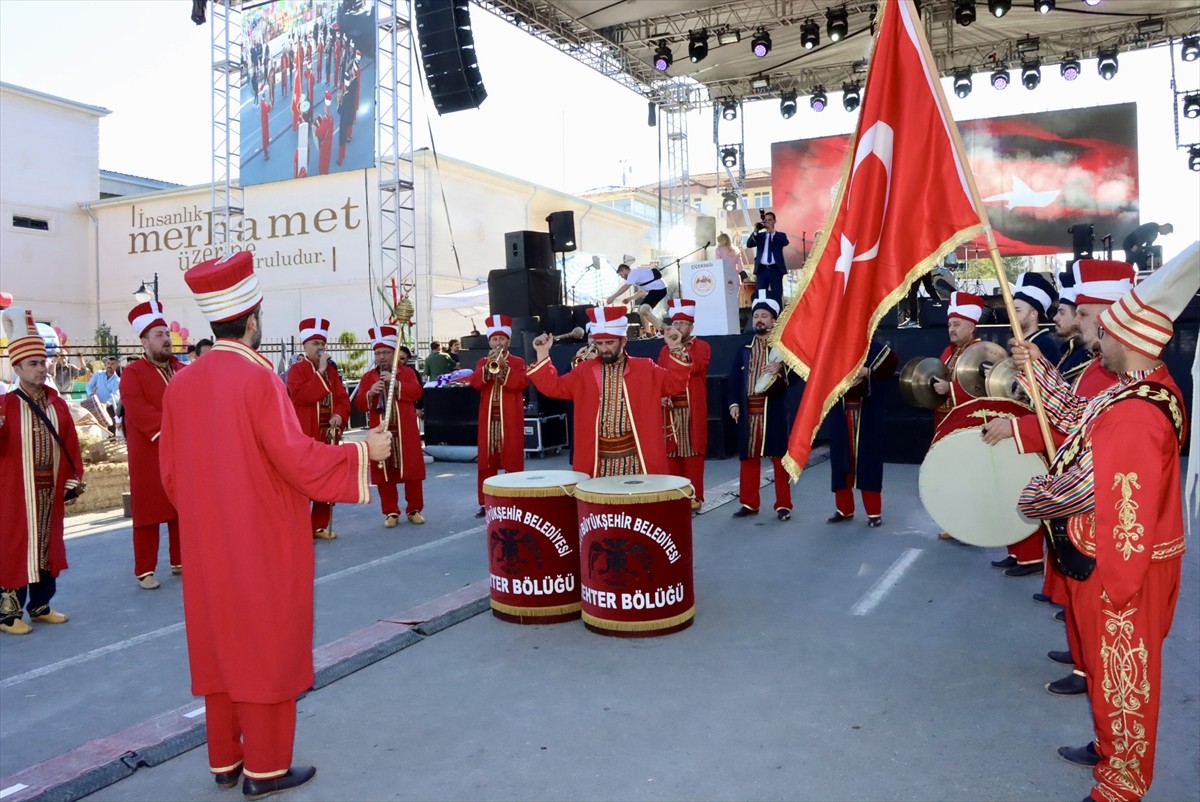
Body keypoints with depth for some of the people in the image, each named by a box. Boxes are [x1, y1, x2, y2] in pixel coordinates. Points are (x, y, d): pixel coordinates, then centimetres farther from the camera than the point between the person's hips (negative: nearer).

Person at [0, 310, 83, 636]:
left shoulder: (57, 403, 6)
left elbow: (70, 445, 9)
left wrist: (73, 482, 7)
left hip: (51, 490, 5)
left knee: (48, 546, 12)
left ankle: (40, 605, 26)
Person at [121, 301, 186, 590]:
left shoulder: (183, 371, 13)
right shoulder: (132, 373, -4)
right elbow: (137, 409, -17)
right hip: (149, 455, -5)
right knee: (148, 512, -1)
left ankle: (180, 562, 21)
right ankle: (144, 570, 6)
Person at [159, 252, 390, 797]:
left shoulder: (181, 384, 3)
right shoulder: (257, 378, -17)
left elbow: (170, 472, 8)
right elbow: (298, 460, -21)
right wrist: (362, 450, -9)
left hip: (207, 546, 7)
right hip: (264, 544, -7)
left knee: (219, 645, 16)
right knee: (267, 648, 5)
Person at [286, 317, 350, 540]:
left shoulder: (332, 370, 13)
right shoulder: (296, 370, -6)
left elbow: (342, 398, 8)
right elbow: (303, 395, -21)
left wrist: (339, 415, -11)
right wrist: (320, 372, -20)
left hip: (328, 436, 6)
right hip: (305, 438, -6)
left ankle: (320, 526, 21)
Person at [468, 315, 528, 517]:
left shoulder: (517, 362, 4)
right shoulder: (482, 362, 11)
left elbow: (521, 384, -12)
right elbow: (475, 383, -5)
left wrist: (504, 367, -20)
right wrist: (488, 366, -18)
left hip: (510, 419, -3)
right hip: (489, 418, 3)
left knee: (513, 459, -1)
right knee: (486, 460, 5)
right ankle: (486, 502, 12)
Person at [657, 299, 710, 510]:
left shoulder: (702, 346, 1)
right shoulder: (666, 349, 14)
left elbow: (695, 368, -19)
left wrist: (678, 346, -22)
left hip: (692, 410, -4)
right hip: (670, 409, 4)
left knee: (692, 452, -2)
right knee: (671, 451, 6)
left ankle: (694, 496, 5)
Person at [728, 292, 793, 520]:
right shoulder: (744, 347, 11)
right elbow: (735, 378, 6)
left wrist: (780, 371, -26)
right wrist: (734, 403, -4)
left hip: (773, 410, -3)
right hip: (748, 410, 3)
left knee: (779, 457, 2)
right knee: (748, 457, 9)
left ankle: (783, 505, 11)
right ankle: (750, 503, 19)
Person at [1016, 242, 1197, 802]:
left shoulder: (1133, 416, -31)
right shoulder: (1150, 386, 1)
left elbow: (1081, 487, -26)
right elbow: (1081, 417, 15)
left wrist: (1032, 500, -7)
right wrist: (1038, 369, 12)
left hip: (1117, 566, -10)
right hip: (1123, 554, 10)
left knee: (1120, 671, 7)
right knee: (1111, 663, 24)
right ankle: (1113, 748, 44)